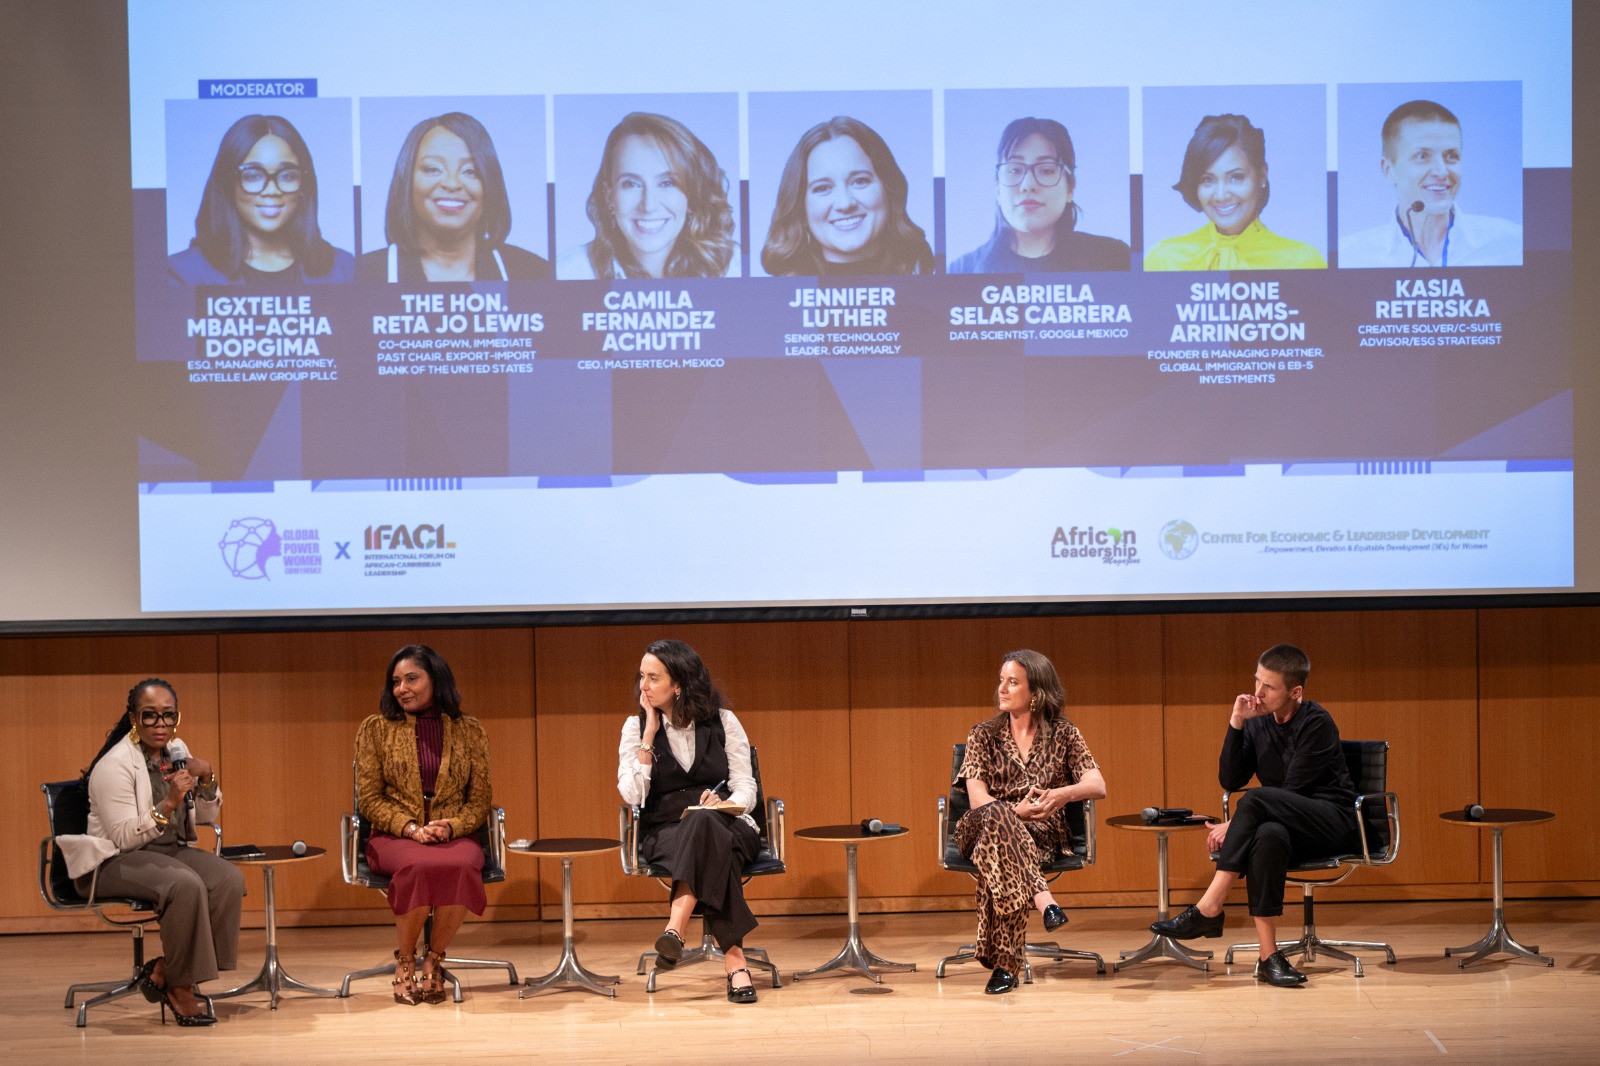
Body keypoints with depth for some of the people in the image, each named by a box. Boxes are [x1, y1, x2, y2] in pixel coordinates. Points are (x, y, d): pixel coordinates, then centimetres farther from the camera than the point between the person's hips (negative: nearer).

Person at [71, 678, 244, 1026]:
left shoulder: (177, 751, 8)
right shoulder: (114, 765, -14)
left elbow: (206, 816, 14)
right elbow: (123, 837, -20)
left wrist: (207, 779, -6)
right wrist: (168, 804, -31)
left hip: (170, 849, 7)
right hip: (114, 862, -7)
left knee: (229, 879, -22)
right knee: (185, 884, -35)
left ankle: (163, 972, -12)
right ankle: (179, 987, -18)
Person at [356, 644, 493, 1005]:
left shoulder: (468, 731, 9)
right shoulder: (376, 729, 6)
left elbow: (480, 799, 8)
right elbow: (369, 799, 2)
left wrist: (451, 827, -12)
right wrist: (412, 829, -14)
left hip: (454, 836, 1)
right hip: (395, 836, -1)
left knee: (460, 866, -37)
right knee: (420, 866, -38)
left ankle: (434, 960, -13)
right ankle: (405, 962, -13)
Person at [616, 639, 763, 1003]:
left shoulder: (723, 722, 6)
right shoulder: (635, 726, 7)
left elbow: (746, 790, 3)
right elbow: (631, 794, -7)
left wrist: (725, 804, -21)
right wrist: (650, 735, -7)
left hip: (727, 826, 0)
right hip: (664, 833, 0)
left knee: (704, 826, -40)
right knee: (710, 848, -38)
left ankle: (676, 928, -54)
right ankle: (735, 961, -49)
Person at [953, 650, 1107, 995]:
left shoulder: (1064, 735, 9)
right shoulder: (984, 735, 9)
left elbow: (1098, 785, -4)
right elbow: (978, 798, -4)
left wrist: (1064, 794, -28)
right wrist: (1016, 811, -26)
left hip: (1042, 833, 0)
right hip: (987, 824, 1)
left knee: (996, 851, -38)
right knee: (997, 816, -40)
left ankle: (1004, 962, -45)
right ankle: (1042, 898, -54)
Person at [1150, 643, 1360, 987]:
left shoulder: (1316, 724, -10)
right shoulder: (1257, 724, 9)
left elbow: (1292, 793, -16)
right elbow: (1230, 780, 2)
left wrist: (1235, 826, -17)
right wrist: (1236, 724, -9)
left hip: (1333, 823, -4)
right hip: (1286, 824, 4)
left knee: (1255, 800, -33)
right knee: (1268, 836, -37)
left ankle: (1208, 909, -32)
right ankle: (1268, 956, -39)